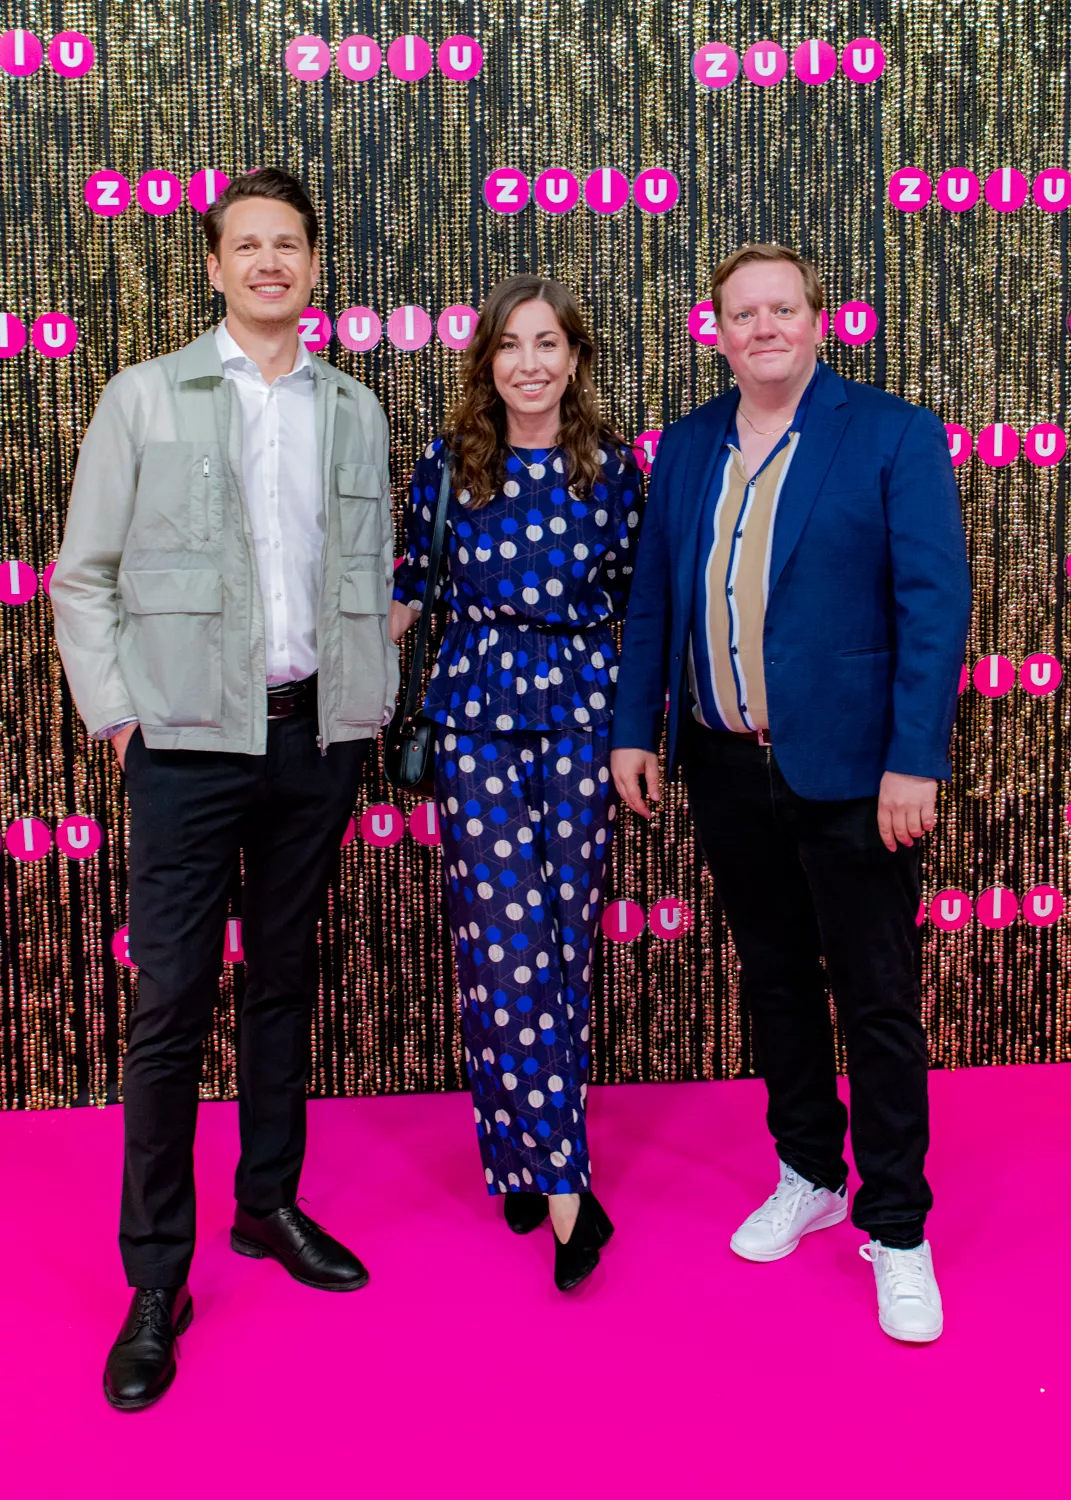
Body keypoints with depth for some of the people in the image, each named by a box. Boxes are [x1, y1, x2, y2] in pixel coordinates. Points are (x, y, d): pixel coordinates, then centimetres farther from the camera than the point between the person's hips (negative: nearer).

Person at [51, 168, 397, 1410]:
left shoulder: (356, 412, 11)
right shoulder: (145, 396, 3)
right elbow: (82, 575, 2)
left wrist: (371, 702, 6)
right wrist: (116, 713, -4)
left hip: (317, 738, 3)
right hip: (189, 740, -3)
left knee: (284, 982, 13)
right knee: (172, 1003, -2)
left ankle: (270, 1204, 29)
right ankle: (156, 1278, 10)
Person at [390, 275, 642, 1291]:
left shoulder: (610, 467, 3)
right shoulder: (446, 464, 1)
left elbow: (633, 598, 10)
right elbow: (410, 587, 8)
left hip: (582, 718, 1)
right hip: (477, 721, -1)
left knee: (564, 940, 3)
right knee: (505, 943, -5)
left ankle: (522, 1153, 20)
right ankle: (564, 1188, 5)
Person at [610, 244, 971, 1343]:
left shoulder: (894, 437, -6)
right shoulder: (687, 447, 9)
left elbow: (935, 605, -10)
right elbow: (652, 597, 12)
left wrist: (913, 760, -16)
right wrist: (633, 728, 7)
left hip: (849, 769, -5)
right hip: (726, 767, 5)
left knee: (878, 1002, 3)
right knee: (774, 980, 16)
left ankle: (896, 1228, 20)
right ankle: (810, 1177, 35)